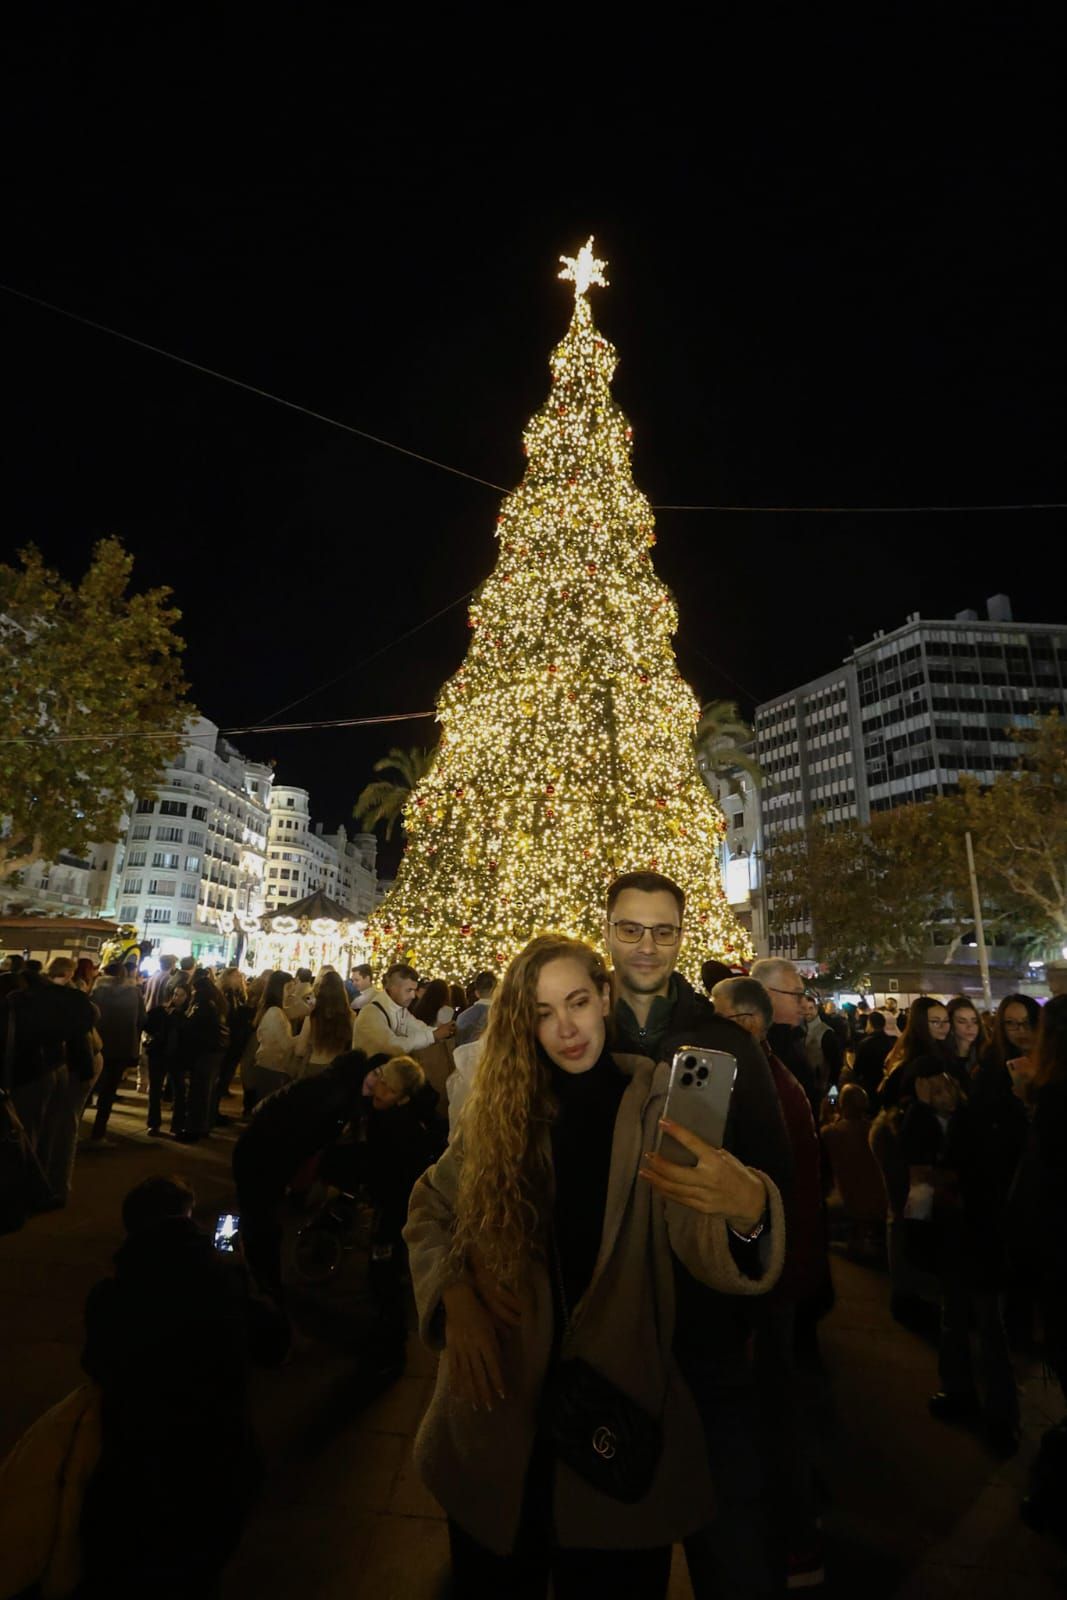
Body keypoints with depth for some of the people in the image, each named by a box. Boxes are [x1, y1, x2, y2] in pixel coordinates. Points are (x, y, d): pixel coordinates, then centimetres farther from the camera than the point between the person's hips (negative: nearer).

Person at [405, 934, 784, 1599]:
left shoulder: (657, 1103, -14)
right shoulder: (504, 1108, -5)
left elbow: (703, 1245, -27)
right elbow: (430, 1206, 6)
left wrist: (749, 1210, -49)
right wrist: (453, 1296, -11)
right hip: (500, 1409, 3)